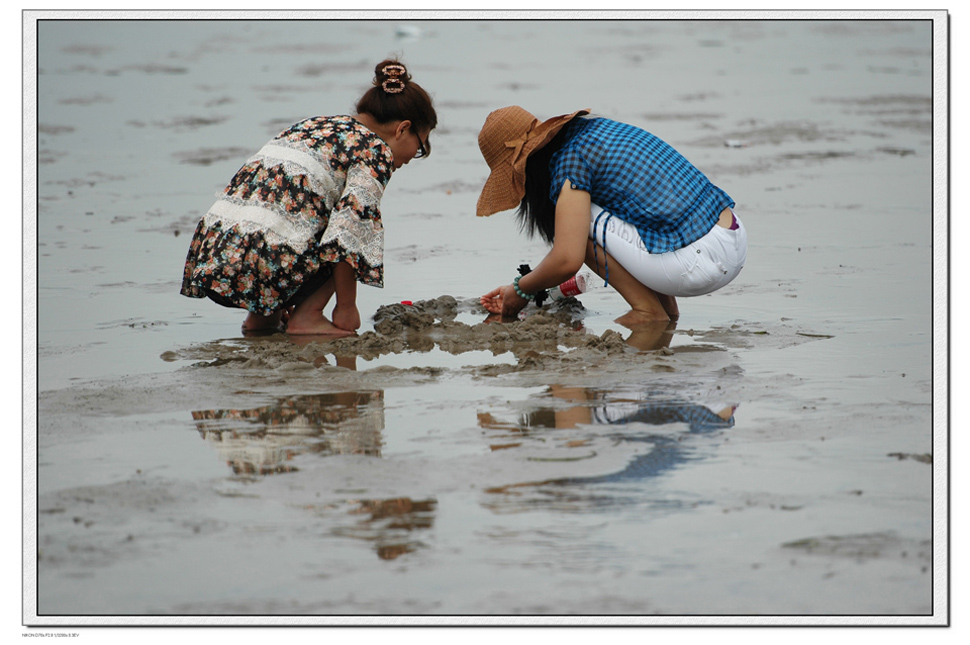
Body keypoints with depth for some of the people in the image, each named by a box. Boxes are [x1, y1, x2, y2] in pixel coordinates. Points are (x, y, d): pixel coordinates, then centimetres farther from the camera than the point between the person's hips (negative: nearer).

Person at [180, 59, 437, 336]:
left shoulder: (312, 126, 26)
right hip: (262, 268, -7)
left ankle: (261, 315, 19)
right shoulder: (375, 150, 3)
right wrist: (346, 307, 0)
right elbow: (349, 230, -9)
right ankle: (306, 316, 3)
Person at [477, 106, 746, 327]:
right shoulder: (593, 126, 19)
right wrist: (522, 286, 28)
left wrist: (521, 289, 1)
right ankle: (665, 304, 15)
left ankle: (648, 310, -2)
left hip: (699, 262, -10)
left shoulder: (570, 158, -10)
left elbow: (567, 260, -16)